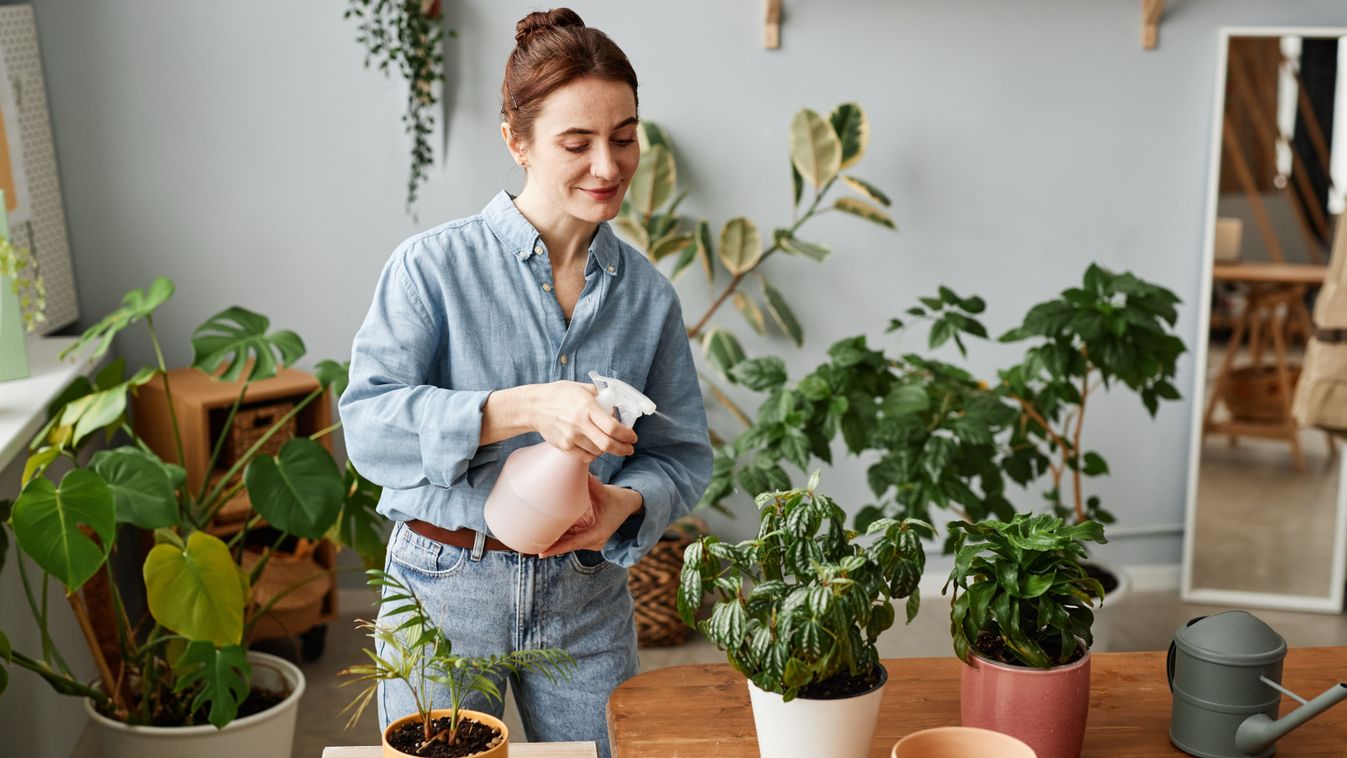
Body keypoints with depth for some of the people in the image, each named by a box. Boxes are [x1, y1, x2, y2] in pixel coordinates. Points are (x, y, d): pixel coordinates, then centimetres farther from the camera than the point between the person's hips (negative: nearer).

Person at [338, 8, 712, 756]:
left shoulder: (648, 294, 2)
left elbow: (685, 455, 4)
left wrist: (626, 503, -18)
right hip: (445, 589, -3)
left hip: (586, 601, 3)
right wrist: (523, 408, -32)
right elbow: (369, 424, -19)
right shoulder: (434, 265, -9)